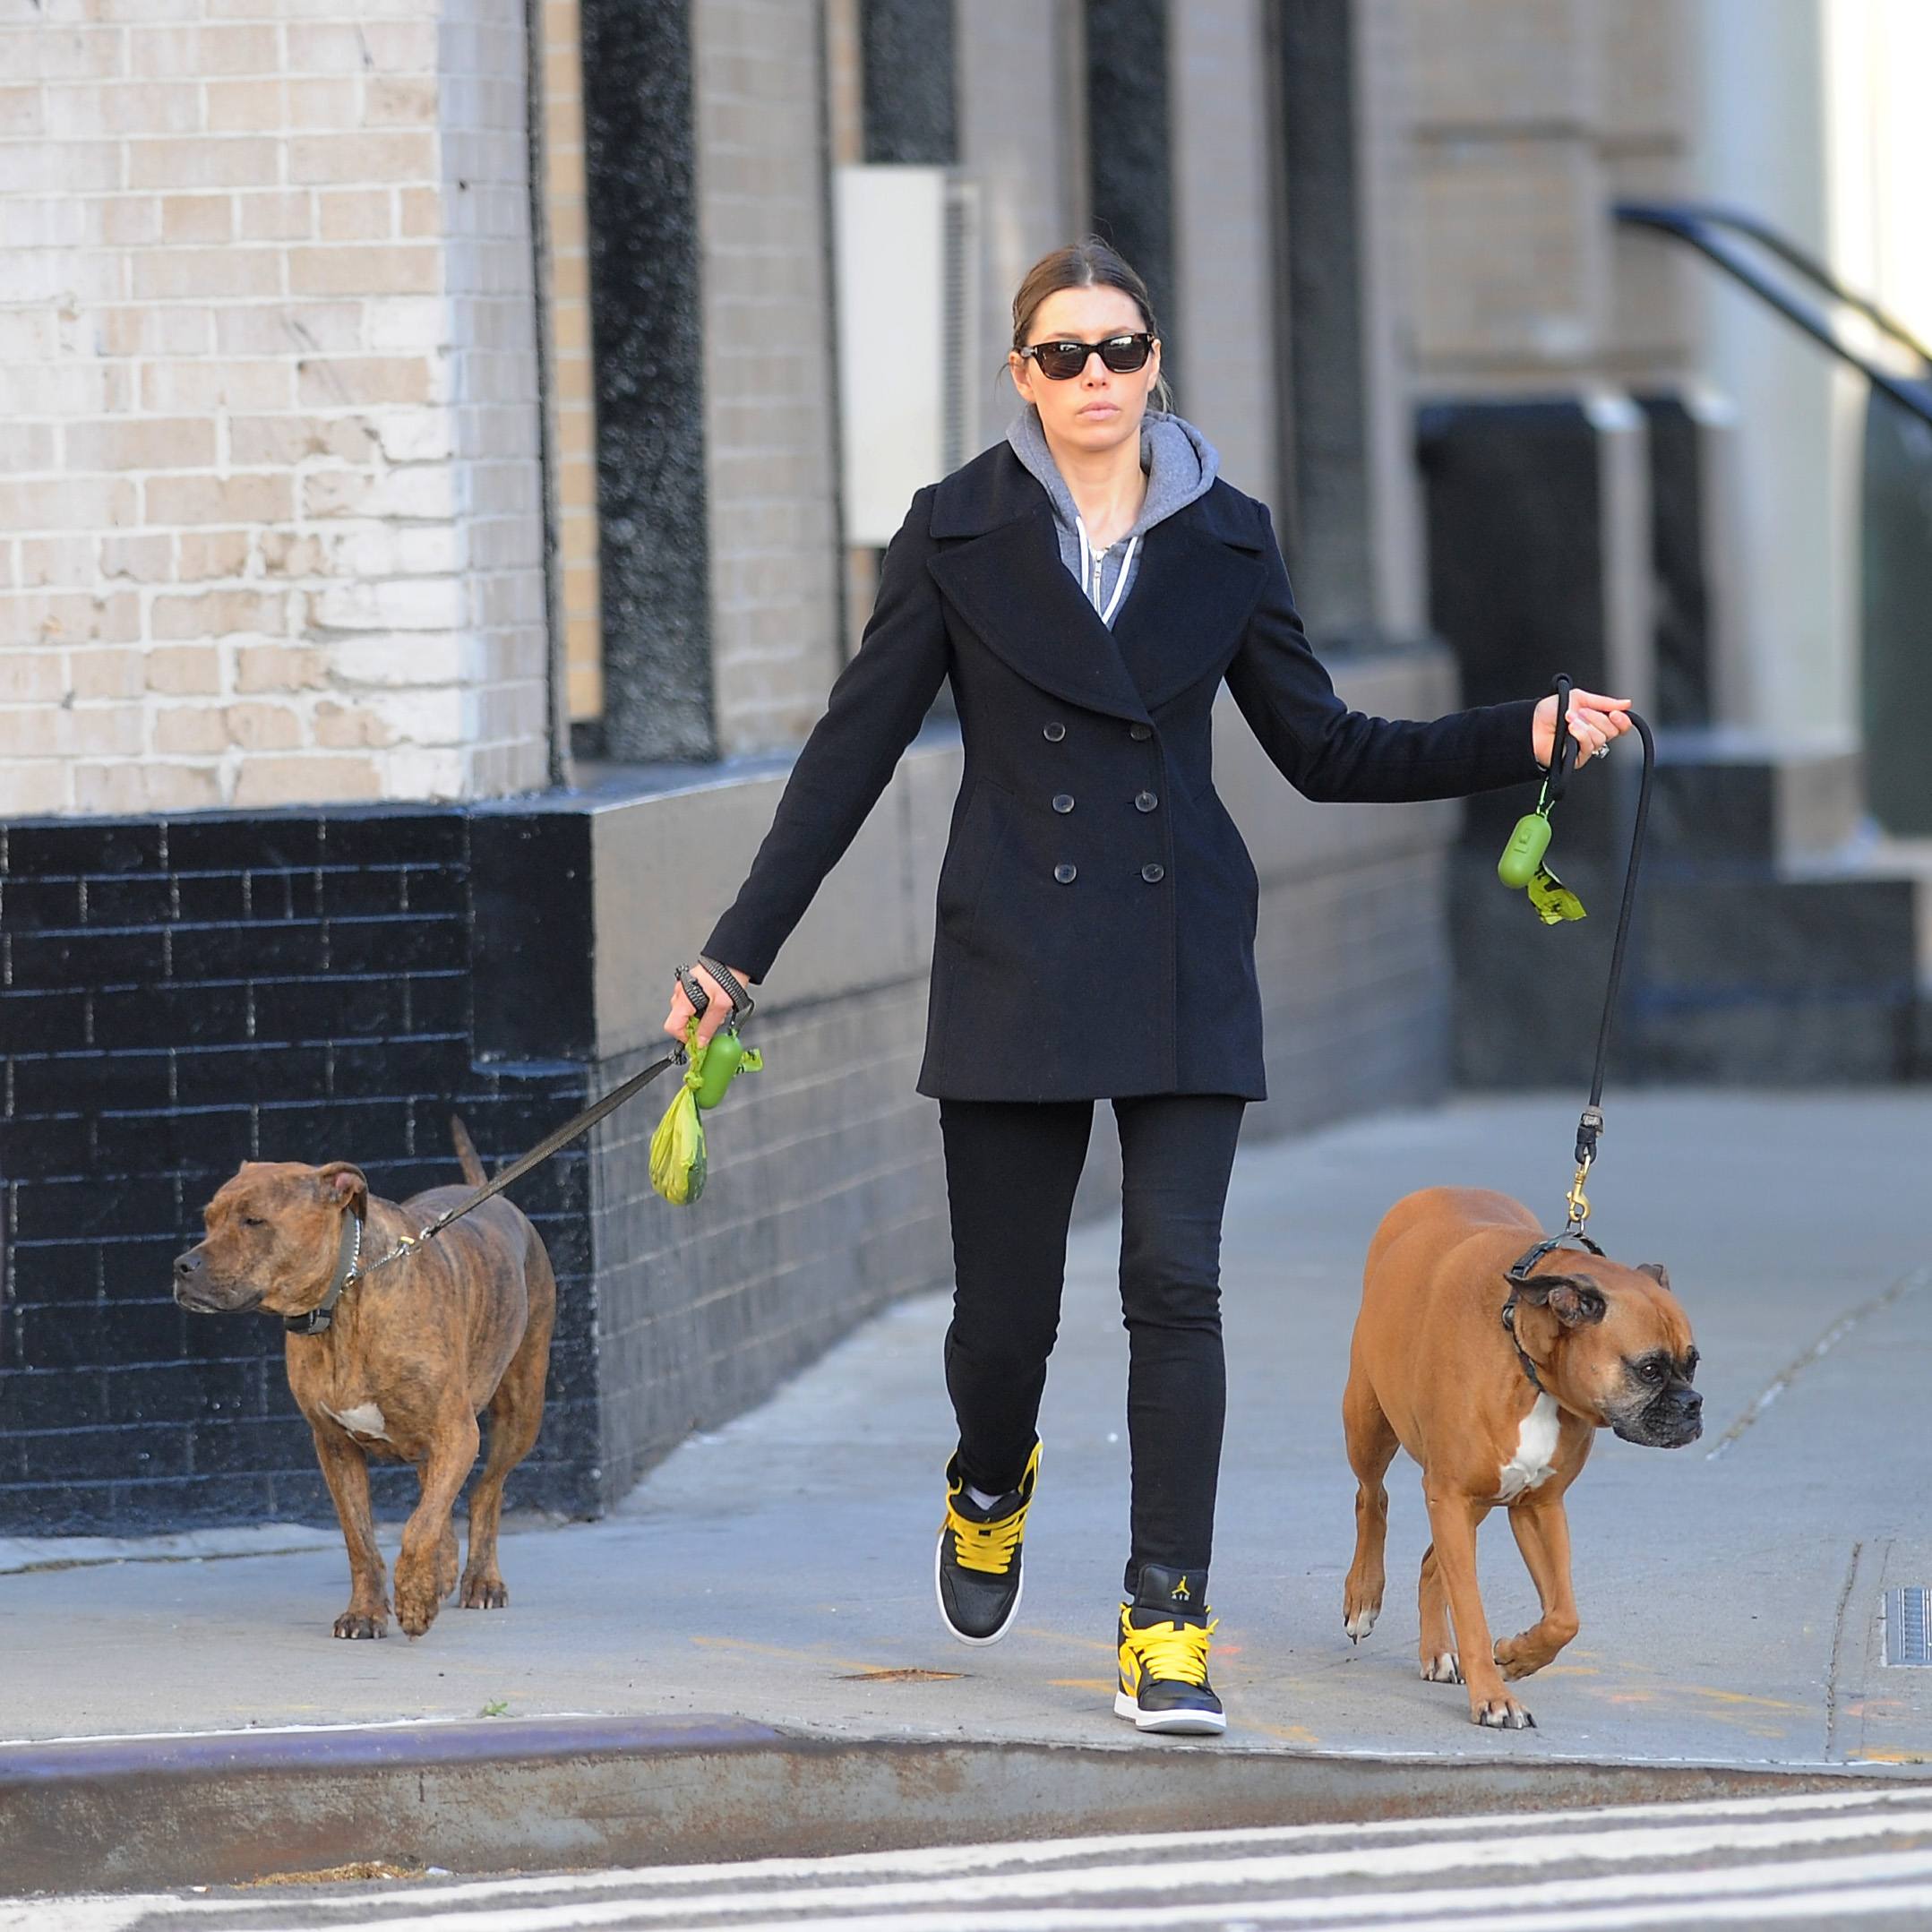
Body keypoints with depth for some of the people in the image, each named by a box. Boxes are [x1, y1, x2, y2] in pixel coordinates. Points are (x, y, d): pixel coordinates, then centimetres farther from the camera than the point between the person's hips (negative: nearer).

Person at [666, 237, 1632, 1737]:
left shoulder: (1226, 539, 6)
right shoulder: (960, 533, 0)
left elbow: (1325, 750, 12)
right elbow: (854, 750, 1)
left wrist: (1529, 737, 2)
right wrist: (740, 950, -2)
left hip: (1183, 965, 1)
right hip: (1015, 965, -1)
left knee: (1176, 1282, -12)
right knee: (1003, 1312, 2)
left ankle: (1168, 1629, -6)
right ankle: (991, 1485, 38)